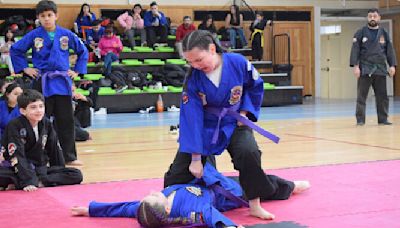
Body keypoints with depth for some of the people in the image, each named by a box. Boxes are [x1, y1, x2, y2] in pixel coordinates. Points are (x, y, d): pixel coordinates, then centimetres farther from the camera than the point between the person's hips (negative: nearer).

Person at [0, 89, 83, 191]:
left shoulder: (46, 124, 1)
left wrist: (61, 174, 6)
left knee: (76, 175, -14)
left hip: (41, 169, 7)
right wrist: (28, 181, -31)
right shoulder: (14, 126, -15)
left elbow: (55, 149, 9)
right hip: (19, 170, -6)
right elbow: (17, 156, -22)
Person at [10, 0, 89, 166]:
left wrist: (77, 71, 7)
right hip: (42, 83, -1)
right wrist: (25, 68, 2)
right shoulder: (33, 36, -2)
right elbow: (15, 50, 9)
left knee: (66, 120, 6)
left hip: (62, 82, 1)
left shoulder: (66, 35, 1)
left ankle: (69, 156, 15)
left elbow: (83, 51, 13)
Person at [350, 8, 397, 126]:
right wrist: (355, 66, -13)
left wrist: (392, 65, -1)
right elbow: (355, 50, -5)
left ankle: (383, 119, 17)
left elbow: (390, 50, 9)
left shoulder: (384, 33, 9)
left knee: (382, 96, 7)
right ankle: (360, 120, 3)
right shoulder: (361, 32, 0)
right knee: (361, 96, -3)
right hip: (365, 69, -3)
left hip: (380, 69, 3)